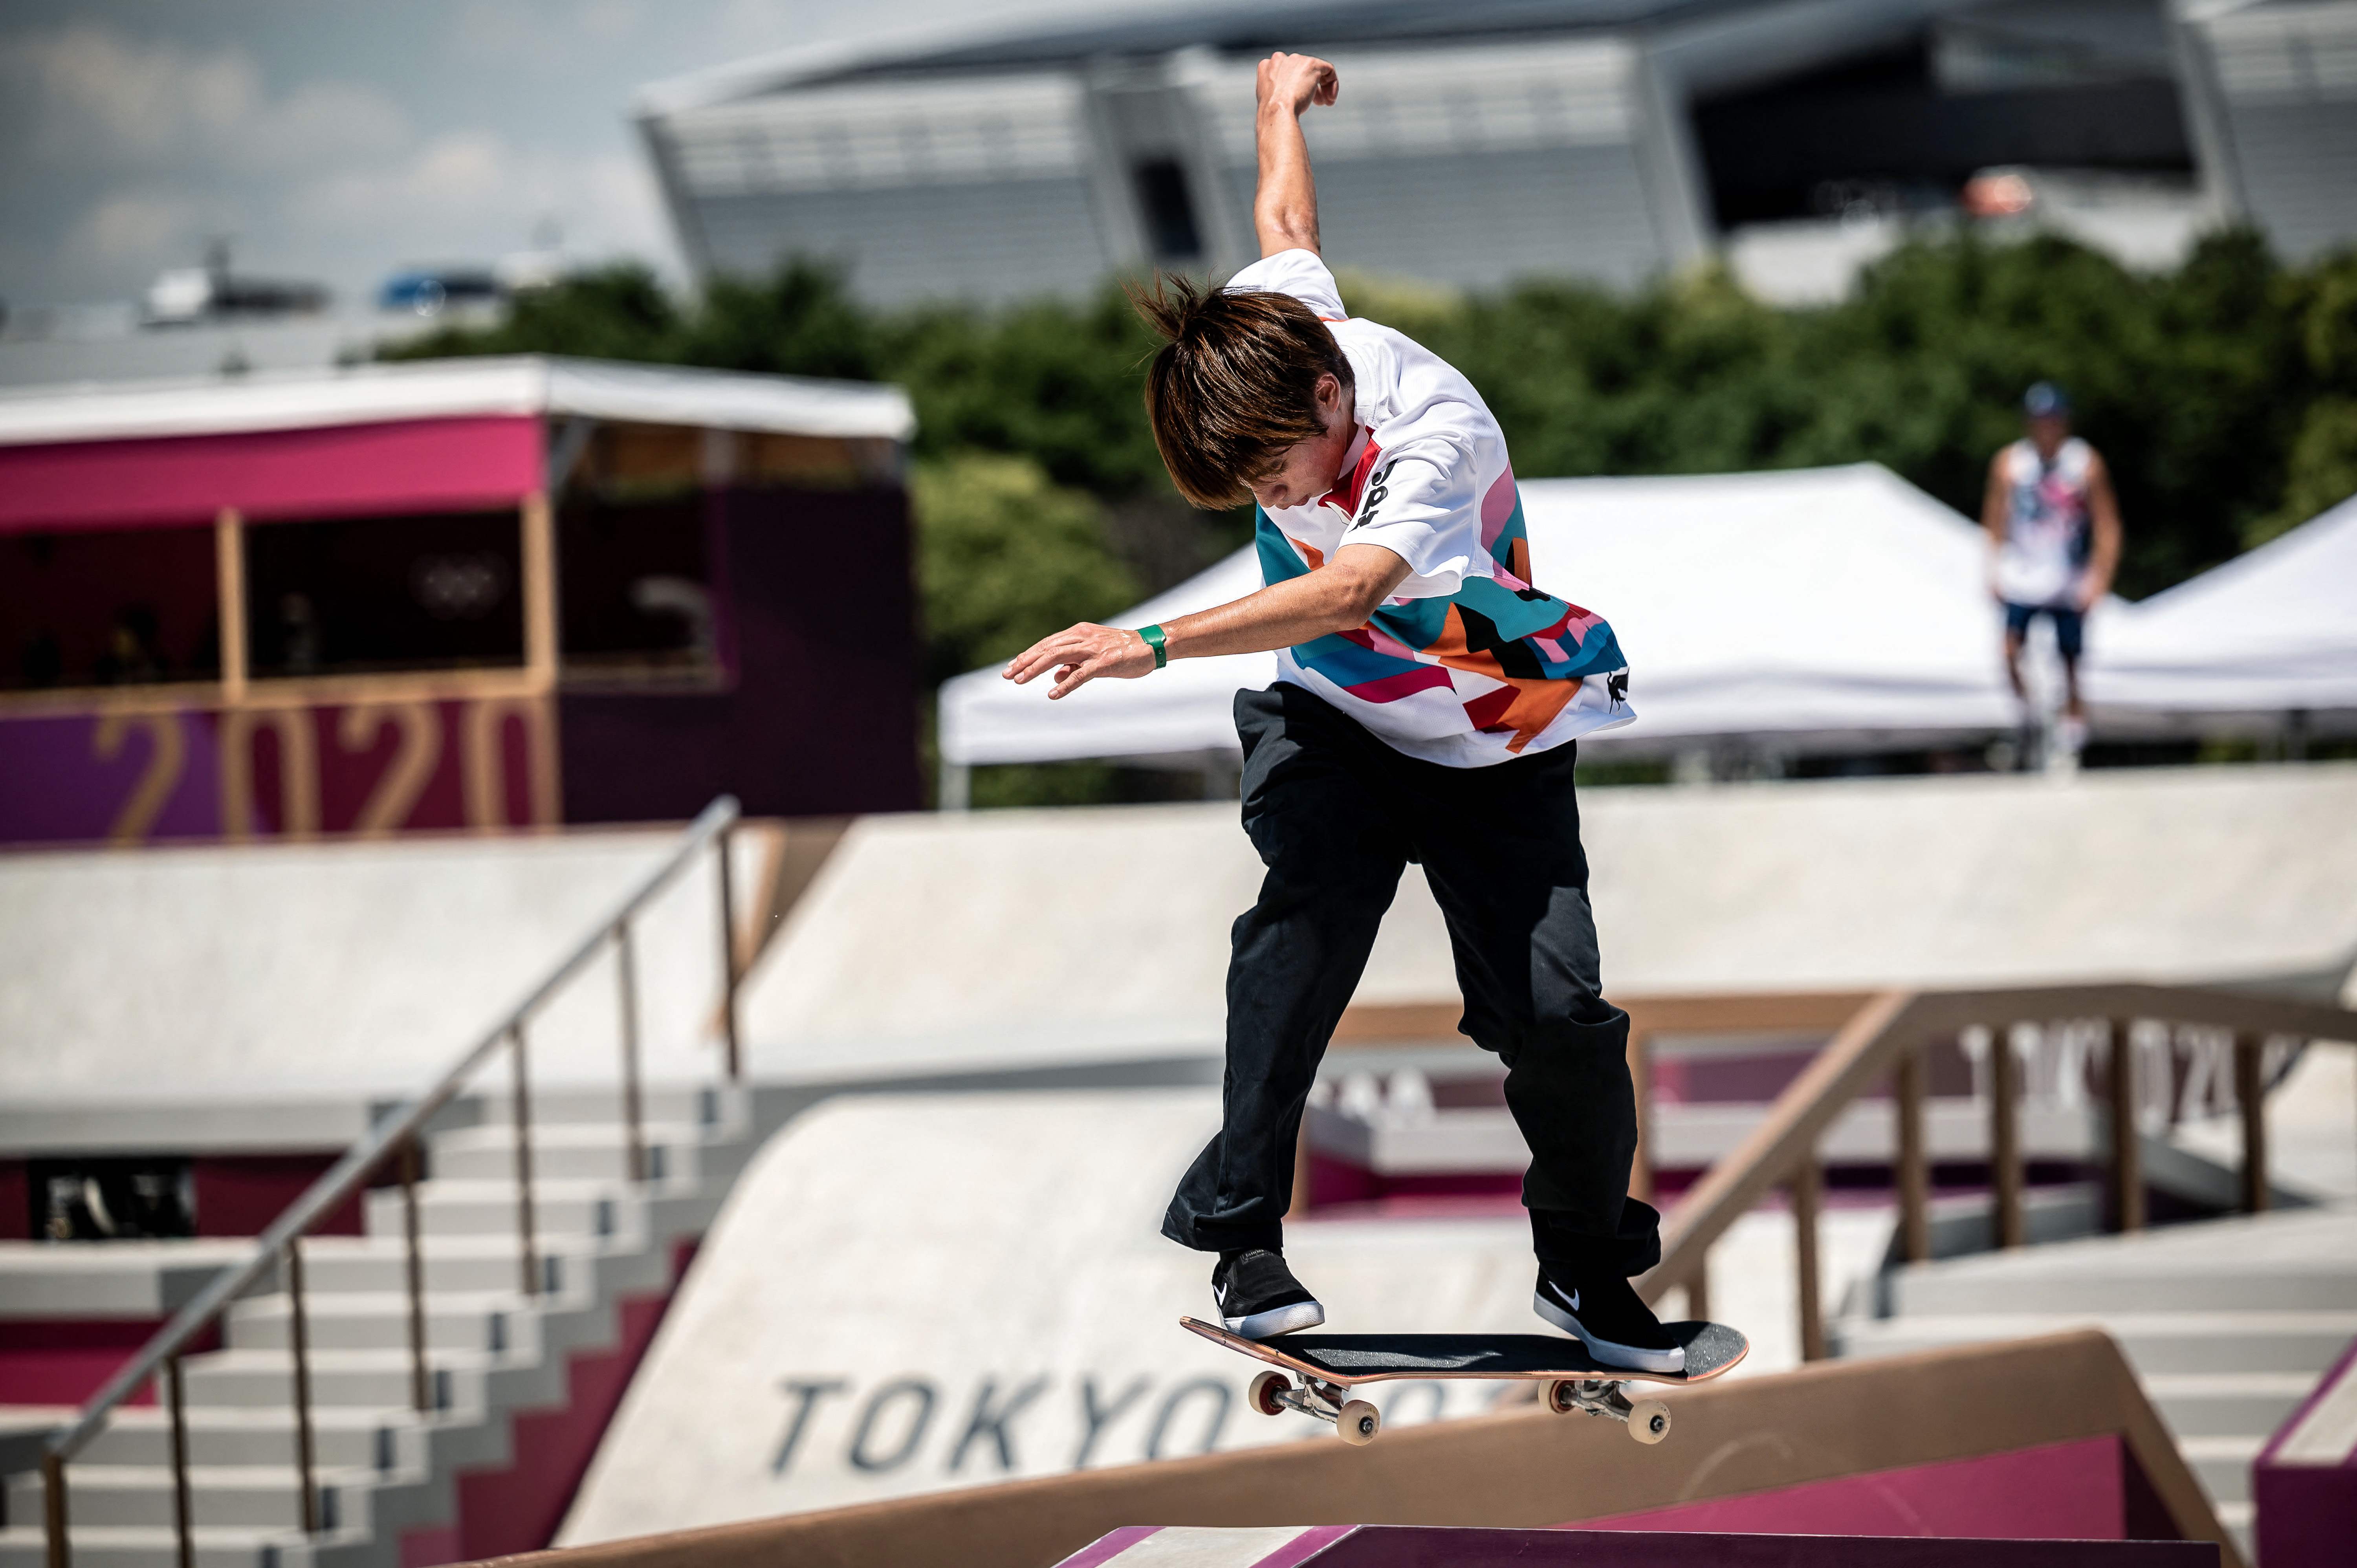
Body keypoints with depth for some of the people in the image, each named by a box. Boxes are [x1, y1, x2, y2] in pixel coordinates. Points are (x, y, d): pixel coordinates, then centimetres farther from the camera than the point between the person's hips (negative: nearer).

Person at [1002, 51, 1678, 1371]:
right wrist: (1283, 100, 30)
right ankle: (1242, 1233, -27)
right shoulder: (1273, 324, -15)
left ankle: (1589, 1261, 12)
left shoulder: (1442, 434, -33)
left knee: (1557, 1012, -13)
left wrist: (1154, 646, -60)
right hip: (1333, 725, 3)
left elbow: (1349, 589, -49)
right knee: (1304, 925, -26)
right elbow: (1288, 218, 9)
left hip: (1494, 751, -3)